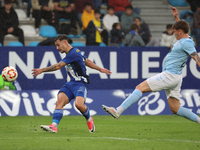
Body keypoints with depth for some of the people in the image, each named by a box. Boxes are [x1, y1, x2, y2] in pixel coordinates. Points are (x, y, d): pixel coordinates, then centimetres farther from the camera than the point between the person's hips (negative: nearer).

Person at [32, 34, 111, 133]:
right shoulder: (71, 53, 18)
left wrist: (42, 70, -13)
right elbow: (87, 61, 28)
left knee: (78, 104, -29)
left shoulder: (73, 53, -14)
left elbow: (58, 66, -18)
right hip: (70, 84, 9)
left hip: (80, 83, -9)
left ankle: (89, 119, 4)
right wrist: (100, 69, 37)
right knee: (59, 101, -16)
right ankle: (54, 126, -29)